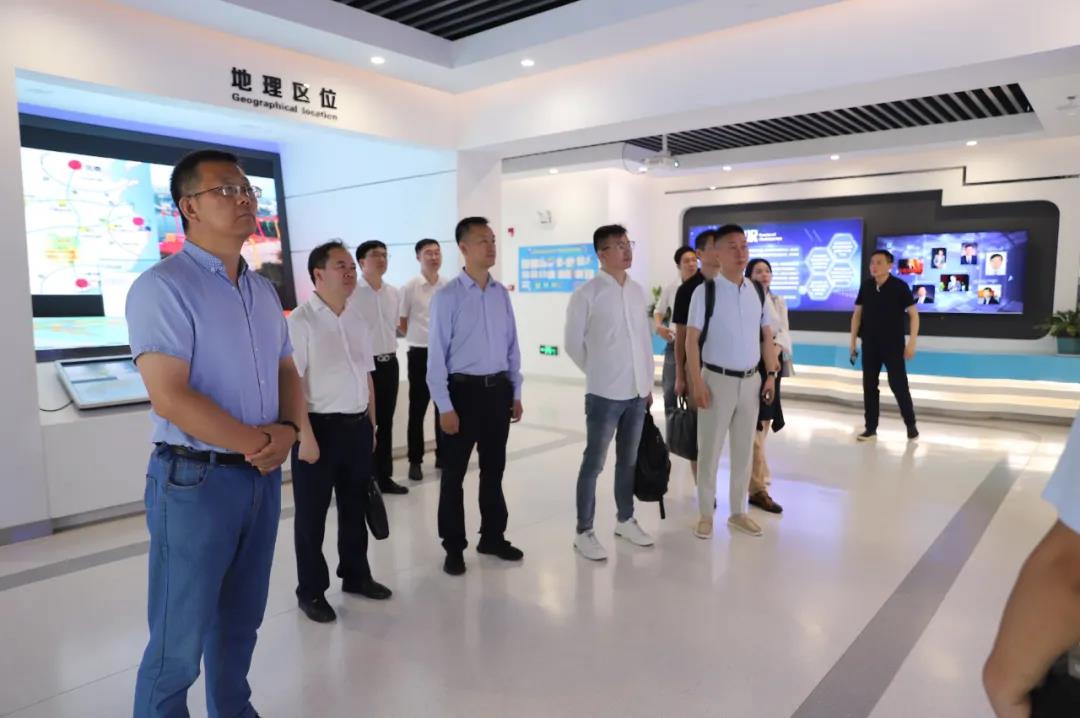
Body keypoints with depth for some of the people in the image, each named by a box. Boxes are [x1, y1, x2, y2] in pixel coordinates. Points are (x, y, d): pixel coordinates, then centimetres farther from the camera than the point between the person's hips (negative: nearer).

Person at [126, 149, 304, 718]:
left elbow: (287, 372, 13)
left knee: (241, 621, 20)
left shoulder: (263, 290, 11)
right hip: (195, 479, -7)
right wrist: (257, 444, -14)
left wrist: (288, 430, -7)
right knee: (179, 639, 7)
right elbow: (170, 397, -20)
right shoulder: (163, 287, -12)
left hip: (263, 476, 7)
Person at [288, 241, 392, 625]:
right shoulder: (301, 321, -13)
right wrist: (305, 435, -19)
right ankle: (311, 590, 26)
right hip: (321, 426, -7)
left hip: (357, 426, 7)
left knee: (355, 505, 20)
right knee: (312, 513, 9)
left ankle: (356, 575, 38)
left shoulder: (357, 320, 9)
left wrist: (372, 423, 14)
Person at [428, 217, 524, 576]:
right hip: (463, 389, -5)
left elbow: (512, 345, 10)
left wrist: (516, 392, 10)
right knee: (454, 472, 7)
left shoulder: (501, 293, 5)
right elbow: (437, 354, -10)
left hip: (498, 389, 5)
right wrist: (444, 406, -13)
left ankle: (492, 536, 35)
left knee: (494, 468, 17)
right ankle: (454, 547, 24)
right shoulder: (447, 297, -10)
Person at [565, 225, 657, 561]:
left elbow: (645, 338, 13)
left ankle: (625, 519, 32)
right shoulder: (587, 293, -10)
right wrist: (599, 373, 5)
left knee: (628, 460, 16)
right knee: (594, 463, 3)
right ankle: (584, 532, 15)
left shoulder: (637, 291, 8)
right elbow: (573, 343, -4)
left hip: (637, 392, 6)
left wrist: (648, 382, 12)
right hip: (604, 394, -5)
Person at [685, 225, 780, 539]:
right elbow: (691, 339, -10)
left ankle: (738, 512, 29)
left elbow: (767, 336, 11)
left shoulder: (758, 292, 6)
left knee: (744, 450, 14)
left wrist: (771, 375, 4)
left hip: (751, 380, 5)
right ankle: (705, 514, 19)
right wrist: (697, 383, -15)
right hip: (718, 380, -5)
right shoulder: (705, 291, -9)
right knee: (709, 450, 5)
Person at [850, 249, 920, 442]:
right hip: (869, 344, 4)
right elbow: (857, 314, 11)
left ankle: (911, 424, 17)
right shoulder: (866, 286, 2)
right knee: (869, 386, 5)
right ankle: (871, 428, 13)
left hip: (893, 345, -4)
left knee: (898, 385, -1)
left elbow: (914, 314, -8)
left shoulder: (899, 286, -9)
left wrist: (912, 343, -14)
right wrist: (853, 341, 8)